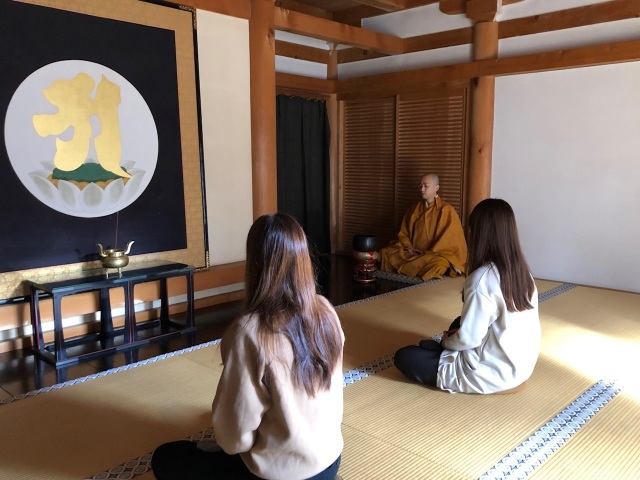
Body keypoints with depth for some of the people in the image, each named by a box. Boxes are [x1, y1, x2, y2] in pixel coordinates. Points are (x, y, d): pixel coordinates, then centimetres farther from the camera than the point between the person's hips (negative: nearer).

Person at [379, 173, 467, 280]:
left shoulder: (446, 210, -5)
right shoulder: (415, 209, 11)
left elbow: (451, 239, -10)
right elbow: (403, 233, 14)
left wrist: (429, 252, -15)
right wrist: (409, 247, -6)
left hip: (436, 254, -4)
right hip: (413, 252, 4)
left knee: (437, 265, -40)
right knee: (385, 253, -17)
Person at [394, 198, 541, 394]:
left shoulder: (482, 278, -25)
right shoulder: (522, 271, -1)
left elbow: (468, 339, -20)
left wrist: (446, 342, 2)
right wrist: (454, 337, 12)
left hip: (493, 374, -8)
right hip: (522, 365, 8)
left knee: (404, 357, -2)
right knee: (459, 323, 31)